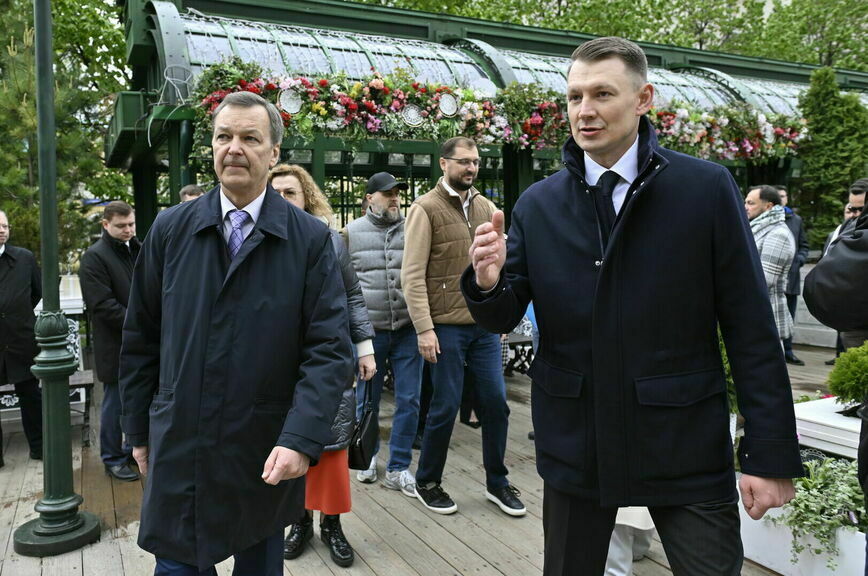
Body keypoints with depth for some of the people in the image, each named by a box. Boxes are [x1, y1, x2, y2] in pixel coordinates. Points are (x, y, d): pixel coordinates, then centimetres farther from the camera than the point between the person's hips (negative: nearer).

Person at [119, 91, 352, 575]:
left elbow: (330, 349, -11)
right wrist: (139, 430, 9)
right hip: (177, 450, 1)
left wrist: (301, 439, -22)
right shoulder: (171, 229, 1)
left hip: (267, 457, -1)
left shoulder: (311, 239, -7)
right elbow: (141, 339, 7)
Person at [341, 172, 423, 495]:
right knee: (367, 401, 12)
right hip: (368, 331, -1)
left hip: (408, 330, 1)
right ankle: (368, 456, 34)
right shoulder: (352, 233, 3)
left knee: (409, 401, 3)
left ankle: (398, 468, 17)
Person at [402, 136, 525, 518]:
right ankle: (427, 483, 25)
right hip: (446, 327, -5)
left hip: (486, 325, 5)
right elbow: (412, 275, -11)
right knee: (446, 407, 4)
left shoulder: (485, 207, 11)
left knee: (496, 403, 9)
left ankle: (497, 482, 28)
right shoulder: (426, 208, -6)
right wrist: (424, 328, -16)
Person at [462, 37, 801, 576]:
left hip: (686, 444, -2)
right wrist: (488, 282, -21)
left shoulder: (707, 187, -6)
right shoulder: (537, 204, 1)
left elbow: (751, 329, -6)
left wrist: (771, 454, -7)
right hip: (574, 443, 3)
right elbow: (504, 318, 2)